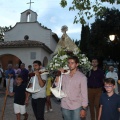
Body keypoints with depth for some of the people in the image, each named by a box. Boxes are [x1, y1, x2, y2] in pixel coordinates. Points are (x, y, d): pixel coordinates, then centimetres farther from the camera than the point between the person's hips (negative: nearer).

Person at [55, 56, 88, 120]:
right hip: (64, 106, 4)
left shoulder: (82, 77, -9)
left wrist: (84, 108, -9)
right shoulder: (64, 75, 1)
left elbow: (84, 93, -8)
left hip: (76, 107, -4)